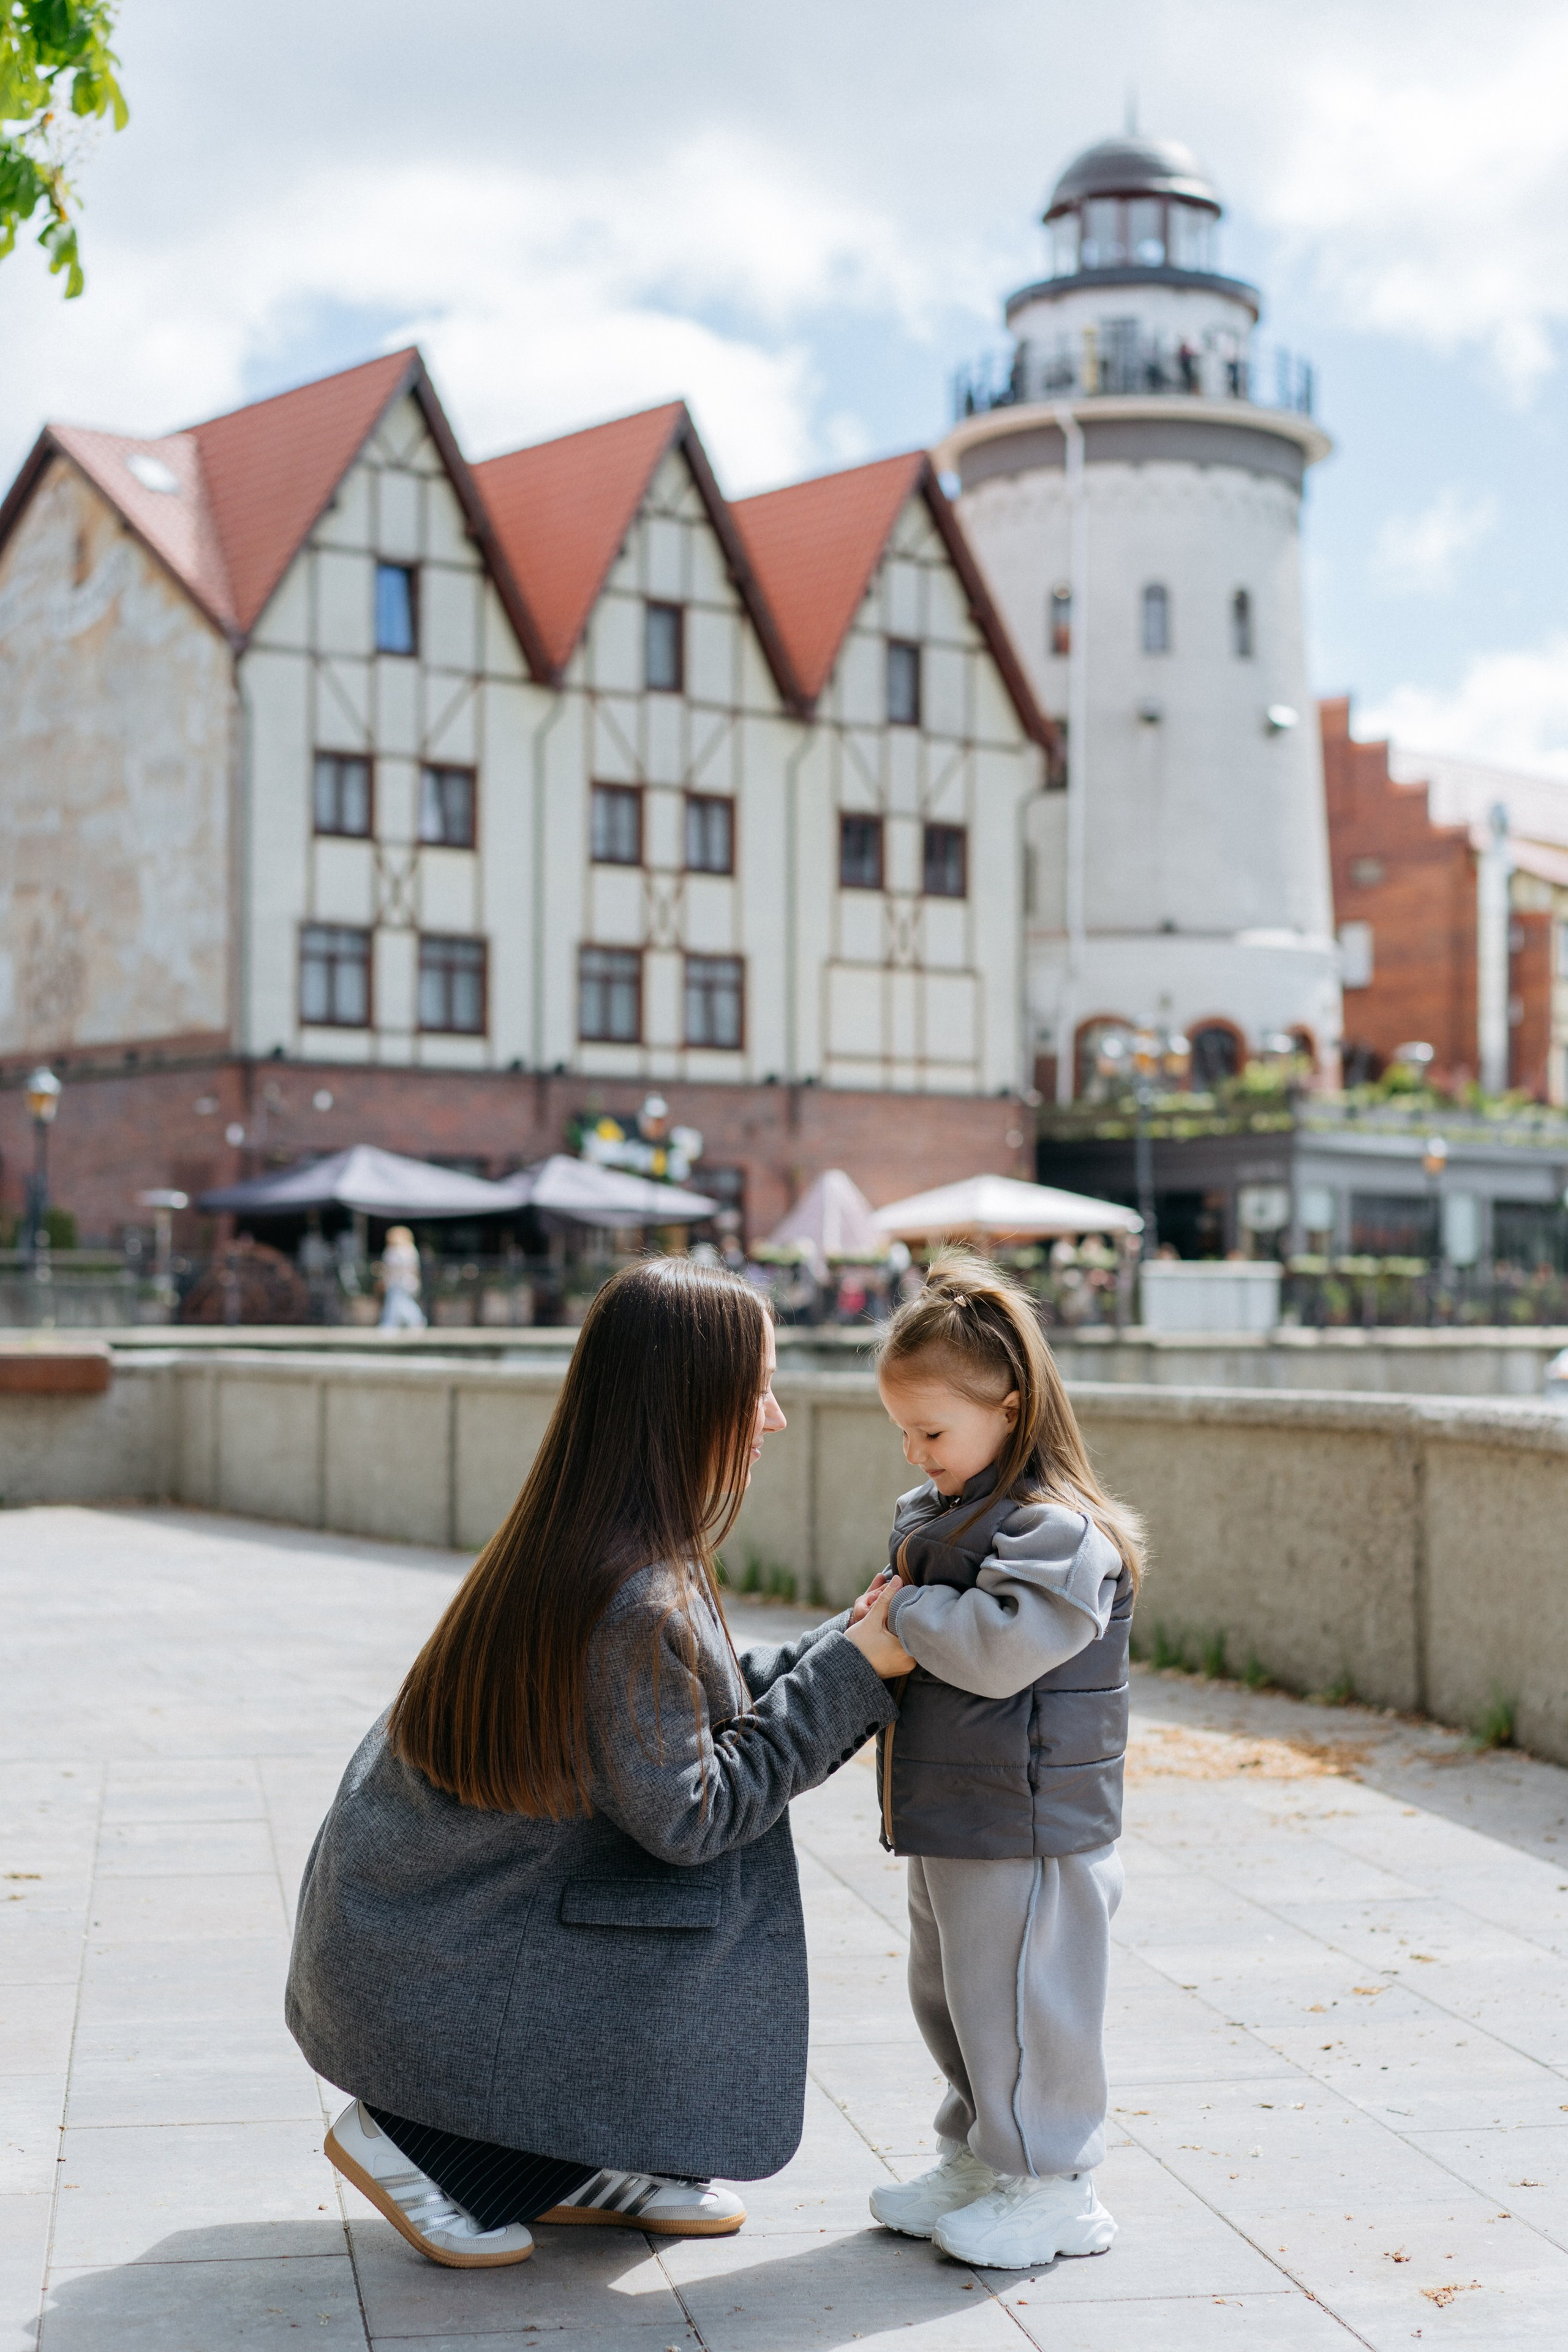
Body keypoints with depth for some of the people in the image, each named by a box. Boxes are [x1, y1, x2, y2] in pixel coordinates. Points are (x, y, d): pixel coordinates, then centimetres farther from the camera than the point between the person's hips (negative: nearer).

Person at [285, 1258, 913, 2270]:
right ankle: (414, 2139, 3)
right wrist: (847, 1674, -16)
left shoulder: (579, 1543, 0)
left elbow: (687, 1708, 10)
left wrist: (846, 1649, 4)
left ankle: (581, 2166, 17)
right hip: (426, 1955, -9)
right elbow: (687, 1817, -21)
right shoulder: (640, 1600, -28)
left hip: (411, 1887, 9)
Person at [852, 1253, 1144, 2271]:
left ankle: (1054, 2189, 14)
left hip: (1028, 1829, -10)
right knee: (948, 1998, 20)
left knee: (1017, 2003, -1)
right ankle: (979, 2160, 35)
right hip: (950, 1821, 10)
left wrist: (909, 1613, -19)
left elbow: (1001, 1645, -33)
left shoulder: (1061, 1532, -20)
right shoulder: (940, 1514, 11)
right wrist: (881, 1619, 2)